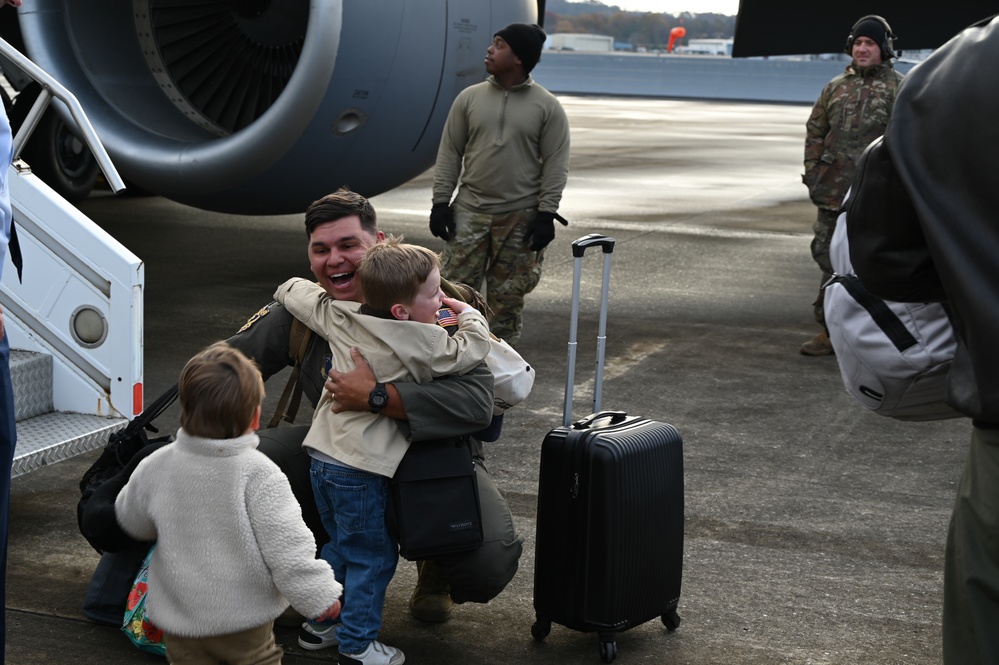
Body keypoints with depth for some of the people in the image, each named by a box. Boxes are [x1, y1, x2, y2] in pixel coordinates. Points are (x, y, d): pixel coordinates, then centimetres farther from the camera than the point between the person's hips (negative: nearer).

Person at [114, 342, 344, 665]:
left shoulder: (155, 468, -7)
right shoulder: (259, 474, -19)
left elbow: (132, 521, 11)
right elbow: (287, 547, -20)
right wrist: (321, 596, -9)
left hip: (179, 622, 3)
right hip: (245, 617, -3)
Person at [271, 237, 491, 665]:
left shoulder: (340, 318, 2)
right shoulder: (423, 343, -17)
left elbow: (293, 292, 14)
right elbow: (471, 353, -8)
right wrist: (471, 316, 9)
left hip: (322, 456, 8)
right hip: (360, 469, -8)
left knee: (340, 545, 25)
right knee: (372, 558, 5)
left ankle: (321, 624, 35)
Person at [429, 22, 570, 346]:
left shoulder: (547, 107, -3)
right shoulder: (469, 98, 4)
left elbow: (555, 164, -4)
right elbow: (450, 153, 6)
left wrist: (546, 214, -10)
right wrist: (440, 202, 0)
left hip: (521, 218, -2)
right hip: (470, 211, 2)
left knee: (507, 296, 5)